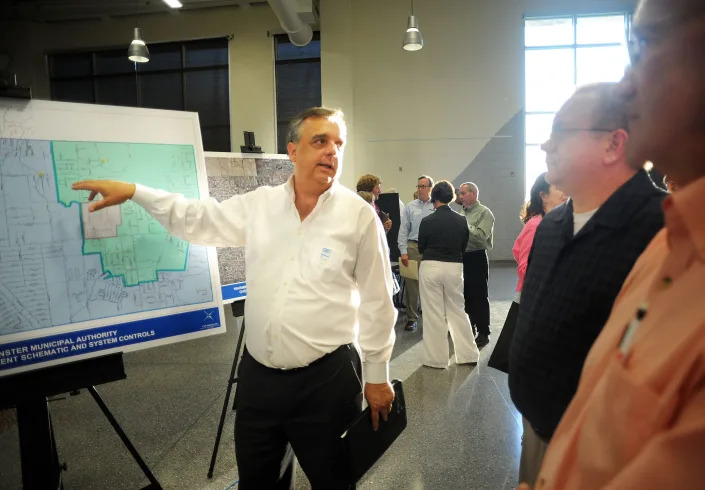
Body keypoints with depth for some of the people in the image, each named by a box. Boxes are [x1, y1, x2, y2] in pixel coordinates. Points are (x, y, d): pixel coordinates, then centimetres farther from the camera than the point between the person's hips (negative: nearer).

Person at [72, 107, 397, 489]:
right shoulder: (260, 204, 2)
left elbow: (377, 302, -5)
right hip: (258, 373, 4)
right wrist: (134, 192, 3)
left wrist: (377, 375, -1)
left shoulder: (359, 216, -9)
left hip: (325, 378, -4)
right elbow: (197, 220, 12)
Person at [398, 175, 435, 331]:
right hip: (413, 247, 1)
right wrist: (403, 251, -1)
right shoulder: (410, 207, 9)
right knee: (411, 283, 1)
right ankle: (411, 318, 12)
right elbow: (403, 230, 7)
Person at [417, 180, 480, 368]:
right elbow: (463, 247, 8)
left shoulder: (428, 221, -10)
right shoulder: (461, 221, -1)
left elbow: (421, 248, 1)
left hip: (431, 267, -3)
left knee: (434, 314, 6)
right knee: (458, 311, 17)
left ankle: (437, 358, 14)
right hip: (454, 268, 3)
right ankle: (468, 354, 22)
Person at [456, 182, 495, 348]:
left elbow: (481, 235, -22)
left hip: (476, 258, -7)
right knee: (465, 295, 15)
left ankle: (483, 333, 10)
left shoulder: (484, 213, -8)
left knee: (479, 296, 0)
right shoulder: (462, 212, 14)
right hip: (461, 257, 7)